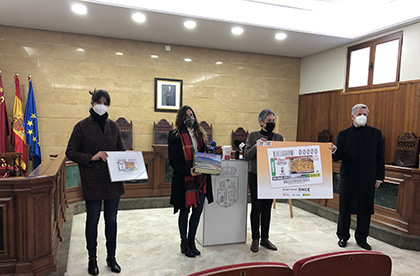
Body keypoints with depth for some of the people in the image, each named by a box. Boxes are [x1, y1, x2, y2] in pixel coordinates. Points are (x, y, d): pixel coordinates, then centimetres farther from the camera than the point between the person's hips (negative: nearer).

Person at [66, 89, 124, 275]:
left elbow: (120, 150, 15)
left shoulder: (112, 126, 8)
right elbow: (70, 152, -4)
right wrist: (92, 157, -18)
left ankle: (111, 257, 30)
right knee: (92, 220, 10)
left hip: (113, 181, 4)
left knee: (111, 220, 13)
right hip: (92, 182, -3)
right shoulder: (82, 127, -4)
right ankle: (92, 259, 29)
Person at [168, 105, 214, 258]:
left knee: (198, 210, 10)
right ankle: (184, 243, 25)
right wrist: (188, 170, -24)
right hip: (184, 179, -5)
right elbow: (173, 160, -10)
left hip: (201, 178, 5)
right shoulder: (175, 135, -6)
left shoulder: (200, 133, 12)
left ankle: (191, 241, 28)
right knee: (185, 210, 7)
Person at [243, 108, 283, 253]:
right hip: (256, 176, -3)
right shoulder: (253, 136, -1)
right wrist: (256, 146, -21)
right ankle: (255, 239, 15)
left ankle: (265, 238, 24)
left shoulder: (279, 137, 8)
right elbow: (246, 156, -6)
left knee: (267, 208, 10)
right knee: (256, 207, 1)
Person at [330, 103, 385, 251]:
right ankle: (343, 236, 24)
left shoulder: (376, 133, 5)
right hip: (348, 178, -1)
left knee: (365, 209, 8)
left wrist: (379, 177, 4)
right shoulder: (343, 134, 2)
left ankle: (362, 238, 25)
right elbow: (339, 156, -1)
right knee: (345, 208, 7)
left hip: (368, 178, 1)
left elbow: (380, 157, 6)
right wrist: (335, 151, -24)